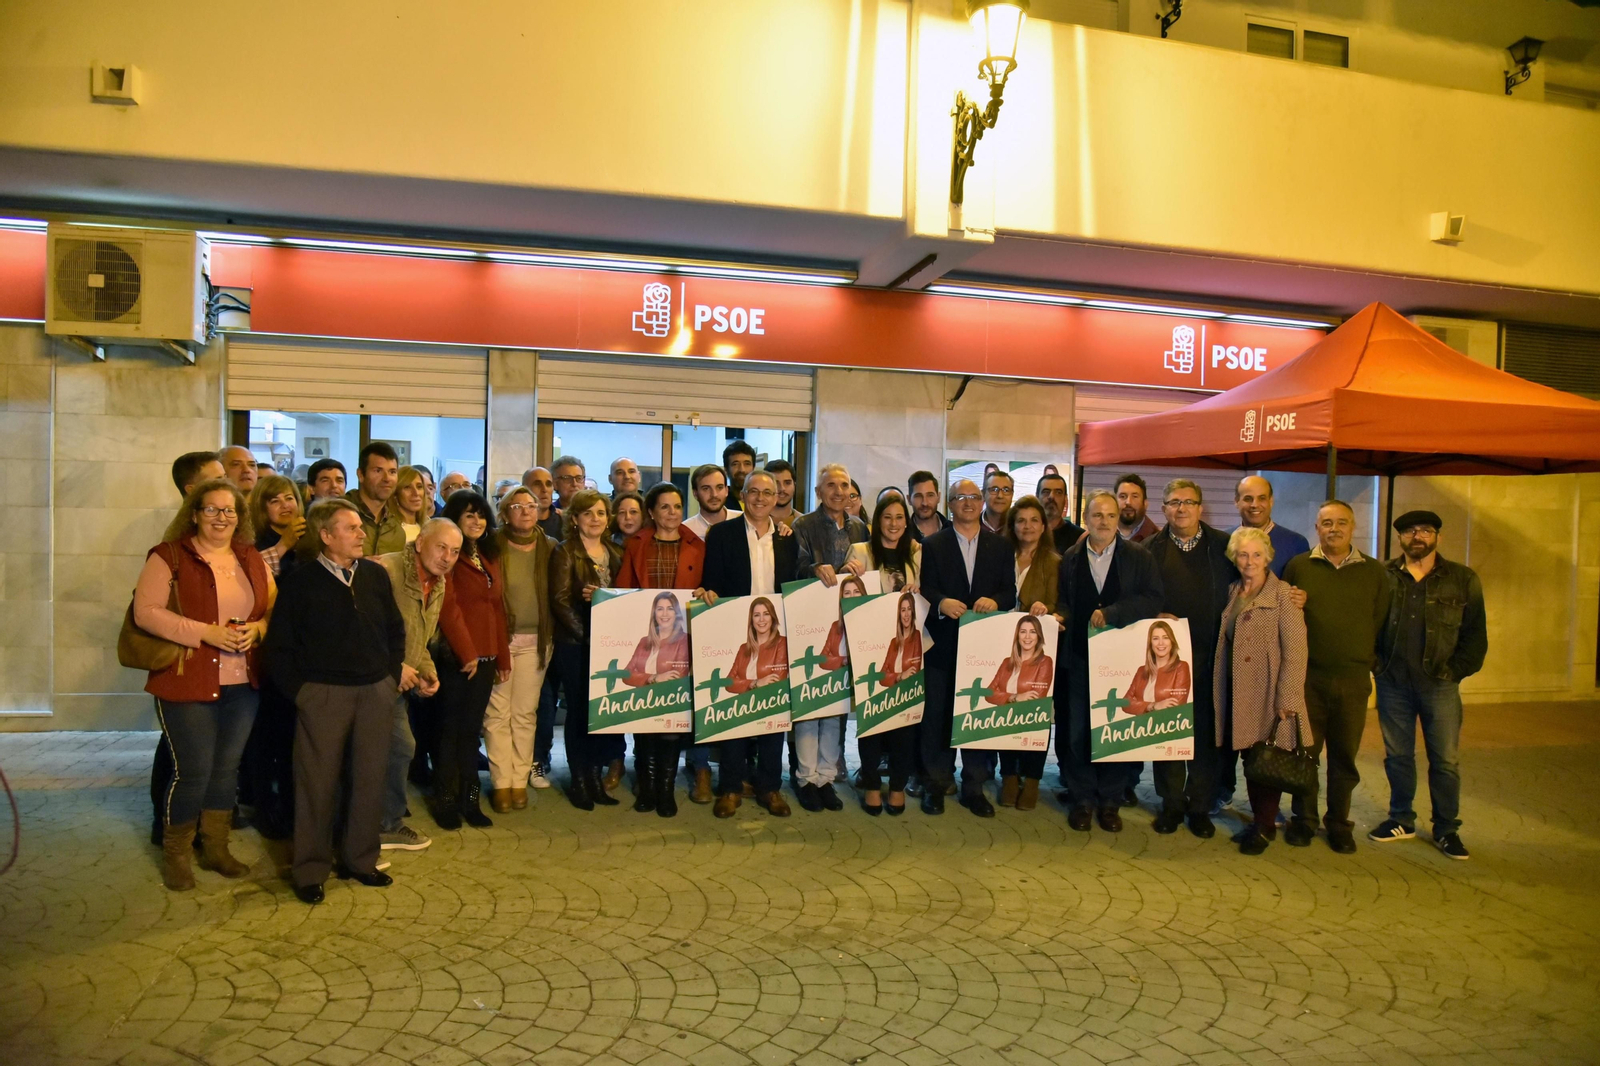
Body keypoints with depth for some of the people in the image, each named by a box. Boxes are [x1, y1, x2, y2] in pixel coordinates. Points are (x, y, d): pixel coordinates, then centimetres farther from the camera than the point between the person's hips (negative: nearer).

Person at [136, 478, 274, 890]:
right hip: (187, 683, -5)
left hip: (243, 684, 5)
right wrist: (205, 632, -20)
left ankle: (215, 848, 28)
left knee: (227, 768, 13)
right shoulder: (168, 556, -5)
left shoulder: (252, 559, 11)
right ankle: (175, 854, 19)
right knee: (192, 772, -2)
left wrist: (257, 629, -10)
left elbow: (275, 608, 12)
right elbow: (146, 612, -12)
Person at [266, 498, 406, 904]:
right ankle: (310, 870, 16)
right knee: (318, 781, 3)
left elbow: (396, 630, 13)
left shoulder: (376, 575, 6)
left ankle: (360, 860, 24)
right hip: (322, 693, -4)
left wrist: (392, 676, 6)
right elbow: (279, 645, -3)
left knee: (369, 778, 9)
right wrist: (298, 689, -7)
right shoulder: (301, 582, -5)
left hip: (376, 692, 4)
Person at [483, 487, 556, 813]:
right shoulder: (494, 546, -2)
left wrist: (552, 636, 0)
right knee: (497, 713, 0)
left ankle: (520, 780, 15)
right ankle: (501, 782, 8)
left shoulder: (549, 547, 5)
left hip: (536, 640, 2)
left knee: (525, 712, 5)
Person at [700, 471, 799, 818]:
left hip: (777, 636, 3)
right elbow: (712, 584, 2)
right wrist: (709, 594, -17)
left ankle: (770, 786, 18)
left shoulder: (787, 539, 10)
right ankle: (730, 787, 13)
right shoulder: (722, 534, 2)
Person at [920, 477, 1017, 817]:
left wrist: (995, 600, -17)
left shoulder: (1000, 546, 10)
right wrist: (942, 603, -24)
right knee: (938, 713, 3)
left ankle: (974, 786, 16)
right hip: (943, 643, -1)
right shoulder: (933, 545, 5)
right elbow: (926, 589, -3)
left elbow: (1010, 592, 5)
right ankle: (936, 783, 15)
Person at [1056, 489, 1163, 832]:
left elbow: (1153, 600, -8)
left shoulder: (1139, 557, 1)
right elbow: (1063, 600, 11)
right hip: (1079, 656, 2)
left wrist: (1110, 613, -16)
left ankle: (1110, 801, 19)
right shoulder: (1071, 558, 9)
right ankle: (1083, 799, 17)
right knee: (1078, 732, 4)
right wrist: (1060, 616, -10)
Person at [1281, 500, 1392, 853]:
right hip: (1308, 677, -1)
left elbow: (1383, 623, 6)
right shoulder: (1298, 566, 3)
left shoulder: (1375, 572, 6)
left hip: (1353, 680, 1)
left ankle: (1339, 823, 23)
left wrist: (1371, 660, 0)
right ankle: (1304, 819, 21)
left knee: (1345, 755, 9)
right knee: (1305, 750, 6)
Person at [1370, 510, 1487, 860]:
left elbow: (1475, 634, 3)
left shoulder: (1463, 580, 2)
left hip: (1439, 684, -1)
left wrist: (1456, 671, -6)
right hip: (1393, 683, 1)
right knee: (1397, 755, 10)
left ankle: (1447, 829, 19)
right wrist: (1377, 662, -4)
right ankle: (1401, 820, 24)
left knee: (1445, 760, 5)